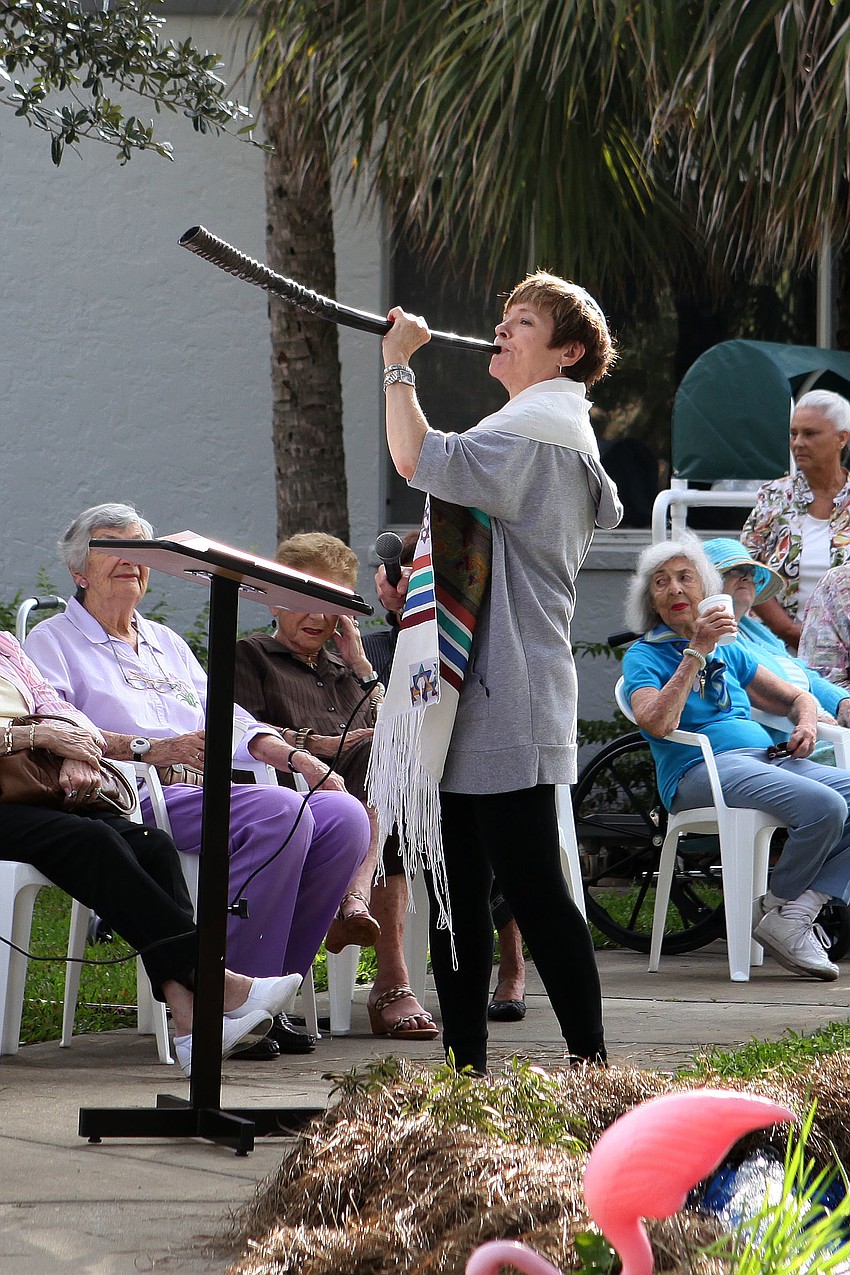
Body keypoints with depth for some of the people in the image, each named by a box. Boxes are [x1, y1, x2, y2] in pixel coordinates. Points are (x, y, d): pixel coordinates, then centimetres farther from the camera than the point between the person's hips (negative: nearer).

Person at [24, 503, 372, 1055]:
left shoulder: (165, 642, 33)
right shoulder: (54, 641, 10)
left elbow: (226, 719, 27)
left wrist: (297, 758, 8)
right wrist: (155, 750, -21)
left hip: (209, 790, 7)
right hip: (136, 799, -7)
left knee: (344, 817, -17)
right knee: (281, 813, -32)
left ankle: (270, 986, -14)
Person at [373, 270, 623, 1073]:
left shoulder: (543, 426, -10)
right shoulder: (531, 426, 24)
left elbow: (419, 460, -23)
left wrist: (399, 362, -12)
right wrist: (413, 582, 15)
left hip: (507, 699, -11)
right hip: (468, 693, 11)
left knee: (528, 884, -9)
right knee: (455, 886, 10)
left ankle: (592, 1064, -4)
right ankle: (465, 1067, 14)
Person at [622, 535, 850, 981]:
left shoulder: (729, 651, 25)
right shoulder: (644, 656, 7)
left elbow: (798, 697, 30)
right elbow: (658, 724, -12)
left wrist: (806, 723, 6)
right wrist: (696, 652, -12)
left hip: (769, 757, 7)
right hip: (697, 770, -7)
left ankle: (798, 912, -23)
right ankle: (776, 909, -10)